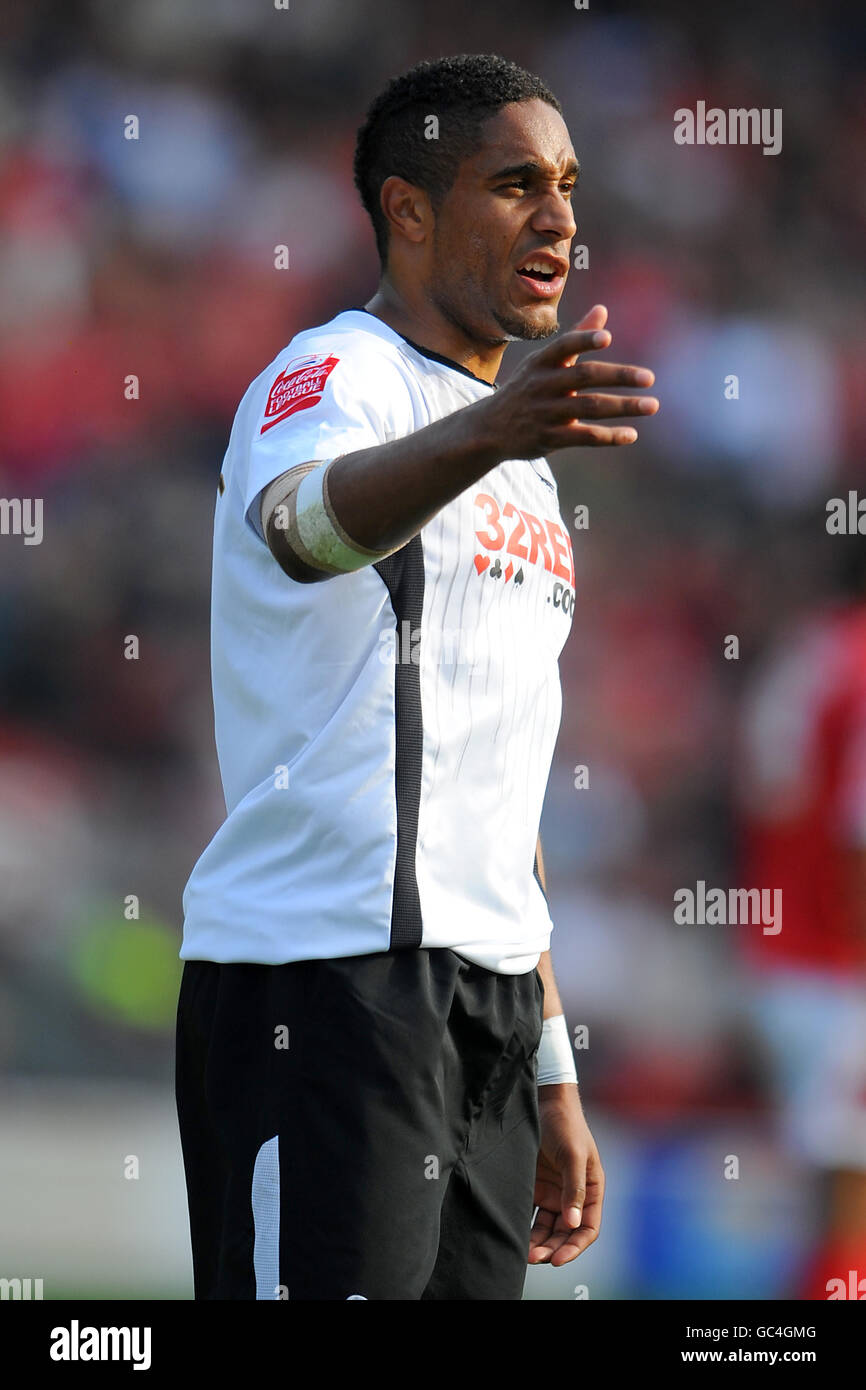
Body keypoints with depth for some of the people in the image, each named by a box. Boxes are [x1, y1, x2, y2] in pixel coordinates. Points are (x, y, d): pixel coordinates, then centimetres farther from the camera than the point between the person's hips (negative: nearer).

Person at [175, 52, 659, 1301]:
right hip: (321, 977, -8)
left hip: (487, 1002, 8)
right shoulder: (332, 378, -6)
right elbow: (309, 520, -32)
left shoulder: (516, 467, 22)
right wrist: (490, 431, -52)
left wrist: (552, 1074, 23)